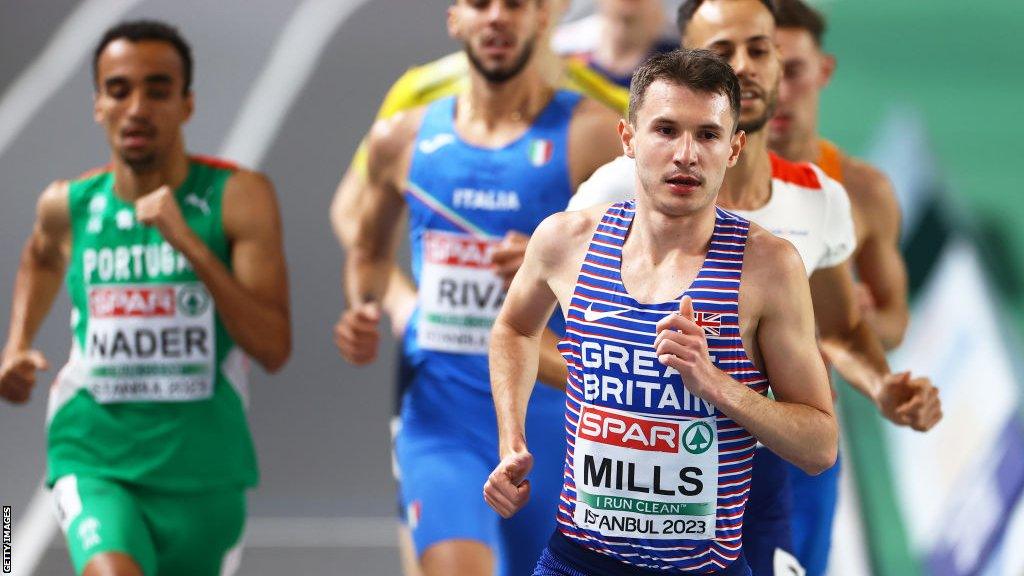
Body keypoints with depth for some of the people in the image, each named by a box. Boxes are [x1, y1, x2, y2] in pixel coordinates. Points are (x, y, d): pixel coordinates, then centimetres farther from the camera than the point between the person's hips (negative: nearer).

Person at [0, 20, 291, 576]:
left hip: (201, 471, 0)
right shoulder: (70, 204, 0)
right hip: (93, 460, 0)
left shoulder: (238, 197, -9)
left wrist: (189, 243, -24)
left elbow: (273, 348, -17)